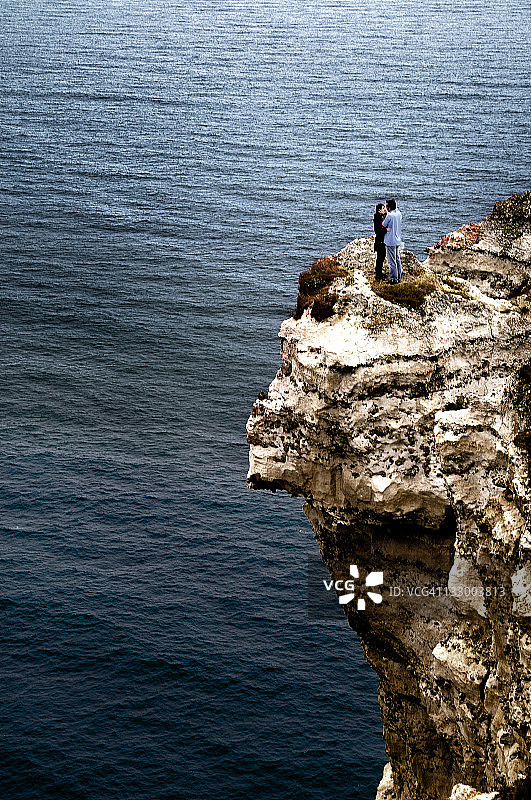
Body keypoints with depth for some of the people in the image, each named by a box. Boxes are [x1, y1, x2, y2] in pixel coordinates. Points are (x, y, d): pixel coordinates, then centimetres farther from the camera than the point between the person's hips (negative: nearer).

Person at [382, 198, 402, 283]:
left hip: (390, 241, -8)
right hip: (398, 240, 8)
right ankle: (398, 277, 22)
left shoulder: (389, 215, -18)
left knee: (392, 261, -3)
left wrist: (384, 215, 4)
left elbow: (383, 225, -8)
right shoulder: (399, 214, 5)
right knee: (397, 259, 16)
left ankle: (393, 279, -1)